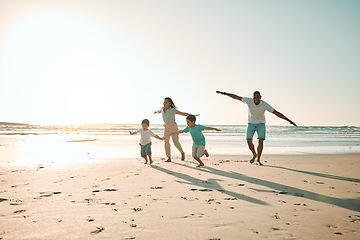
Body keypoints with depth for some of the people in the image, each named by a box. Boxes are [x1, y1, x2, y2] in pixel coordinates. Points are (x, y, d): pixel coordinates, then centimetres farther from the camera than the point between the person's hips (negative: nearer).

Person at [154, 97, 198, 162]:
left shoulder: (173, 110, -17)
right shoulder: (163, 109, 2)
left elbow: (182, 113, -21)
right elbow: (159, 111, 27)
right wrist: (156, 112, 50)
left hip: (173, 126, -5)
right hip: (166, 127, 5)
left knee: (176, 142, -2)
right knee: (166, 141, -9)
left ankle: (182, 153, 26)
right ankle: (169, 158, -5)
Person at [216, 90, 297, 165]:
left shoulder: (265, 105, -23)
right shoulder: (249, 101, -20)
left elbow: (277, 113, -19)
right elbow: (236, 97, -13)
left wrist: (289, 120, -20)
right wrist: (224, 93, -12)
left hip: (261, 124, -1)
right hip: (251, 123, 1)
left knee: (261, 141, -16)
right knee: (249, 141, -11)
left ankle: (258, 159, 0)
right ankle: (254, 154, 17)